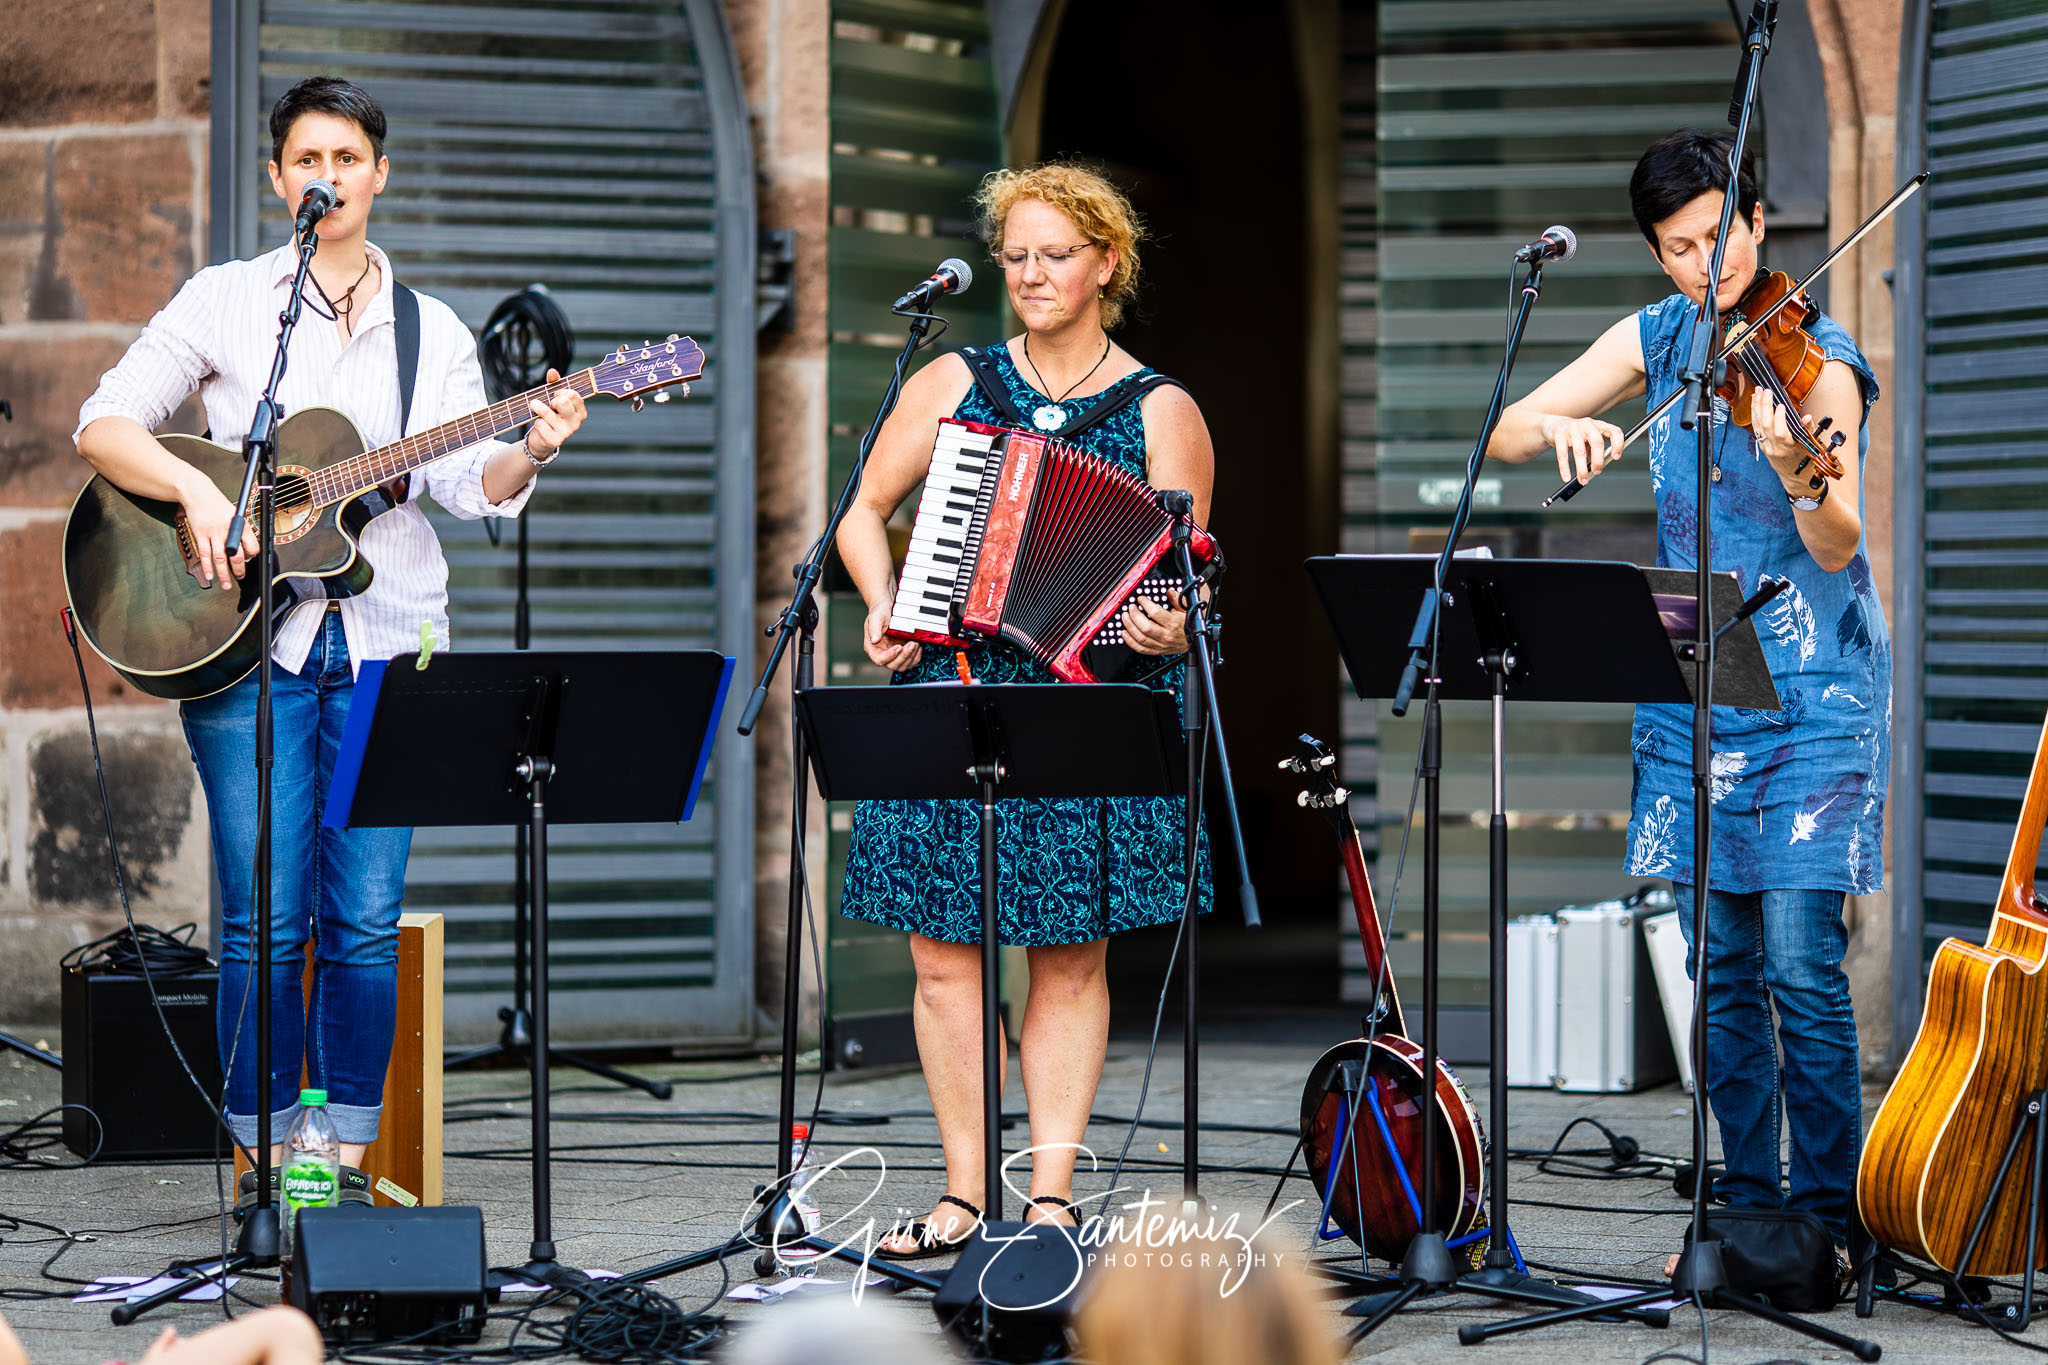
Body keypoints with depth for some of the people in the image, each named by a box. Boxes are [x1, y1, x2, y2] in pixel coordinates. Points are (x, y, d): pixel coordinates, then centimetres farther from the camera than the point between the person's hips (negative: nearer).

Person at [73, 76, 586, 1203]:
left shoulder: (431, 333, 12)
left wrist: (529, 454, -20)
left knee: (365, 921, -1)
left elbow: (466, 481, 1)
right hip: (248, 641, -2)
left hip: (385, 646, 2)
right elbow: (103, 427, 3)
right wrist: (200, 492, -13)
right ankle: (268, 1163, 6)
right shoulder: (225, 301, 7)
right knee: (264, 921, -5)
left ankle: (349, 1160, 9)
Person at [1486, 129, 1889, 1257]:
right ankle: (1745, 1195, 16)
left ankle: (1830, 1206, 0)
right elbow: (1505, 432, 5)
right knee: (1720, 961, 7)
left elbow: (1838, 546, -20)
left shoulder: (1816, 360, -10)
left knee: (1801, 961, -9)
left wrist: (1800, 474, -42)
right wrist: (1557, 426, -18)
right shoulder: (1660, 339, 6)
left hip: (1808, 692, -5)